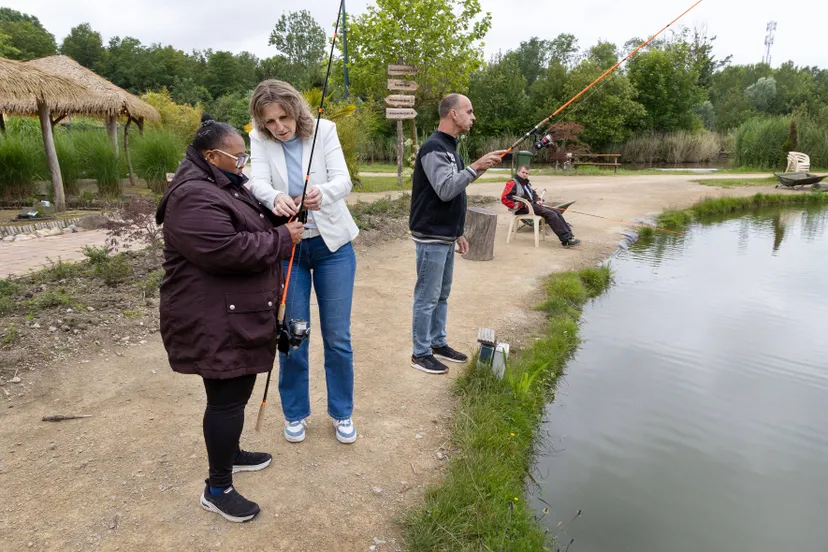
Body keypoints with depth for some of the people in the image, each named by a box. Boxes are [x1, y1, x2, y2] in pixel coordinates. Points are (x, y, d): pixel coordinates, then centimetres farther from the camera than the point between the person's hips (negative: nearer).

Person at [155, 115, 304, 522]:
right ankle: (217, 489, 14)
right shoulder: (193, 197, -21)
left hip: (236, 315, 11)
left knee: (236, 390, 21)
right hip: (216, 321, -11)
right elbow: (228, 251, -30)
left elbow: (249, 228, 24)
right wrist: (281, 239, -18)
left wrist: (279, 216, 5)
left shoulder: (223, 185, 15)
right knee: (226, 397, -1)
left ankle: (229, 452, 41)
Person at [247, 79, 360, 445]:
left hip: (332, 244, -1)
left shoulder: (324, 131, -7)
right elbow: (257, 183, -19)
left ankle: (342, 412, 26)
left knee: (337, 336, 6)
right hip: (286, 246, 1)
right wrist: (275, 198, -43)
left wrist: (322, 193, -42)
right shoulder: (259, 140, -3)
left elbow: (343, 179, -19)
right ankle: (295, 412, 29)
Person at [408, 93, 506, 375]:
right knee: (427, 297, -1)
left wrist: (458, 233, 19)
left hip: (446, 237, 10)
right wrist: (475, 168, -28)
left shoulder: (449, 147, 15)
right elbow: (445, 190, -27)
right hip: (431, 238, -10)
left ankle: (438, 343, 30)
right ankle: (421, 353, 11)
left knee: (442, 294, 17)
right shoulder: (433, 148, -16)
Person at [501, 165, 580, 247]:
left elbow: (534, 194, 35)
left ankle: (569, 235, -14)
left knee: (556, 212, -5)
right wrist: (519, 205, -19)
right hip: (523, 209, -10)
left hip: (532, 205, 10)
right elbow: (504, 199, -16)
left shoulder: (527, 184, 25)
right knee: (550, 214, -23)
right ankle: (566, 239, -25)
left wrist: (538, 200, 11)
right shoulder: (512, 183, -4)